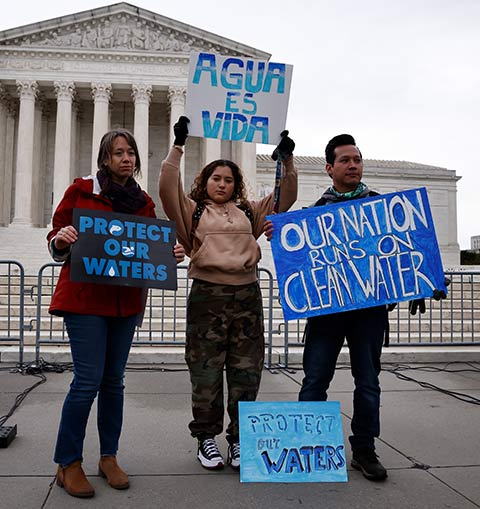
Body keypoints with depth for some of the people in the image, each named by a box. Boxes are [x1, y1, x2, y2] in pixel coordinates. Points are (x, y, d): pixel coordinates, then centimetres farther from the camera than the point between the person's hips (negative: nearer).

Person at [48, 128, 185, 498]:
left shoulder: (144, 202, 12)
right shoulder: (81, 191, 1)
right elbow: (56, 241, 2)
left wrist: (171, 255, -5)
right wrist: (62, 239, -20)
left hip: (127, 300, 4)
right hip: (85, 297, -4)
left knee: (114, 380, 10)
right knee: (88, 380, -6)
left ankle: (109, 457, 24)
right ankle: (68, 464, 12)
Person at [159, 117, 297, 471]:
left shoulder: (249, 212, 20)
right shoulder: (193, 212, 11)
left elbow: (285, 197, 16)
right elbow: (169, 188, -4)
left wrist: (287, 160, 7)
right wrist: (178, 147, -6)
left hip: (247, 295, 3)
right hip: (207, 295, -3)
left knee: (246, 372, 5)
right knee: (206, 372, 2)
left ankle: (239, 440, 20)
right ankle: (207, 439, 19)